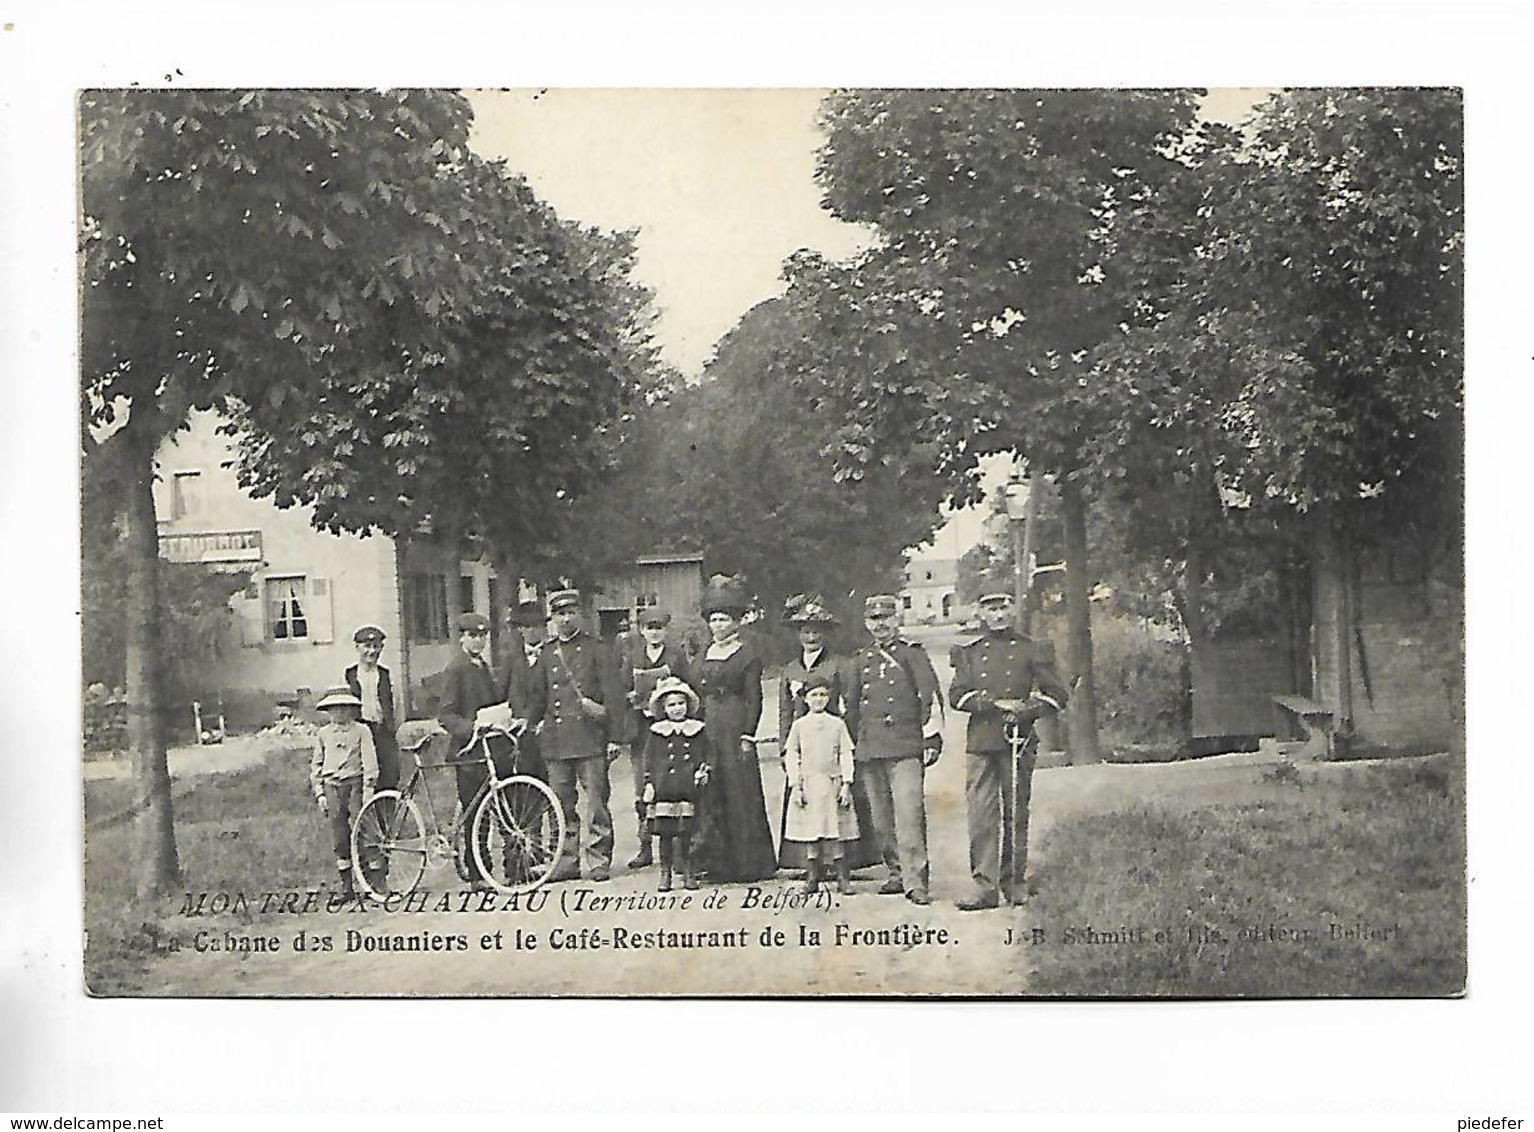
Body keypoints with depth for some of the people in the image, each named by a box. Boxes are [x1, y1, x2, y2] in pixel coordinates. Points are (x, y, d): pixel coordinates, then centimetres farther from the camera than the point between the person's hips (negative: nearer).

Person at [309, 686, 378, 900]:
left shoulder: (361, 730, 3)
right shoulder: (323, 734, 12)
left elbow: (369, 761, -1)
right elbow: (315, 764, 16)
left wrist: (368, 789, -8)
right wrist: (319, 793, 8)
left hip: (355, 782, -3)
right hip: (332, 786, 3)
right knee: (339, 834, 1)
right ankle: (346, 883, 7)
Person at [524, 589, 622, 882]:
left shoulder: (596, 649, 4)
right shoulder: (545, 654, 14)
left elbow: (611, 694, -1)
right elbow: (536, 697, 20)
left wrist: (614, 736, -8)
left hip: (590, 738, -3)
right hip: (555, 741, 3)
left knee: (596, 800, -4)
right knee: (562, 804, 6)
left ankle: (599, 861, 2)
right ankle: (567, 861, 14)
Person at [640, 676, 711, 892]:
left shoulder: (697, 731, 8)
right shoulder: (656, 732, 6)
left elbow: (704, 757, 14)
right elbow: (649, 761, 6)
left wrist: (703, 771, -3)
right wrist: (648, 784, -1)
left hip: (688, 791, 1)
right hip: (663, 790, -1)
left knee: (686, 832, 2)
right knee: (665, 832, 1)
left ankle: (687, 871, 14)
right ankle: (665, 872, 10)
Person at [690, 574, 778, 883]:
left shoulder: (748, 656, 0)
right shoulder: (703, 657, 17)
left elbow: (754, 699, -5)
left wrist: (748, 736, -13)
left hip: (735, 730, -6)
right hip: (706, 731, 6)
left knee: (740, 793, -3)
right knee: (710, 793, 3)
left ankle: (749, 863, 5)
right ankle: (717, 862, 9)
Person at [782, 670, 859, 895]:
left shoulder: (837, 724, 5)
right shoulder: (799, 725, 5)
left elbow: (845, 754, 5)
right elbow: (791, 756, 5)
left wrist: (846, 784, -3)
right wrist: (795, 786, -3)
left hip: (832, 784, -1)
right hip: (807, 785, 1)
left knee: (835, 834, -2)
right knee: (809, 833, 3)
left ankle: (843, 879, 4)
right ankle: (812, 878, 11)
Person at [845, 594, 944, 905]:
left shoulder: (912, 653, 5)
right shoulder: (861, 661, 17)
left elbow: (931, 697, 0)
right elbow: (851, 708, 23)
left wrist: (932, 739, -7)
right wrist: (855, 747, 21)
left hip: (905, 747, -5)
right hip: (870, 750, 5)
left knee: (909, 815, -12)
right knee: (881, 818, 7)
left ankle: (915, 880, -12)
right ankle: (897, 872, 20)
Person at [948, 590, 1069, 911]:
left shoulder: (1032, 650, 8)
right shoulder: (968, 652, 12)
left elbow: (1055, 694, 6)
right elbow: (956, 695, 2)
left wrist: (1026, 711, -11)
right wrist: (995, 705, -11)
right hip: (981, 742, 1)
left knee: (1016, 814, 4)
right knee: (981, 814, -7)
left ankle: (1015, 882, 14)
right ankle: (985, 885, -6)